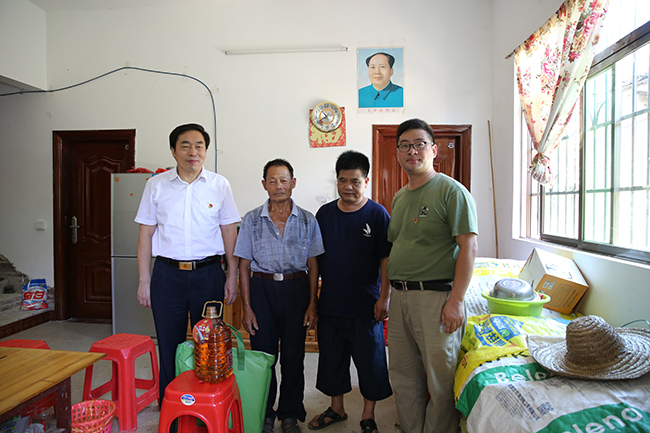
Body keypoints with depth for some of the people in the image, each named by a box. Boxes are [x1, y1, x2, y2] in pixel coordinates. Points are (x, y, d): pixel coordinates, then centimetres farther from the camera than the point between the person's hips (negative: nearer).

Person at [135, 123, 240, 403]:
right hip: (167, 274, 1)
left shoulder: (219, 185, 2)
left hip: (208, 274, 0)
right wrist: (144, 280, 3)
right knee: (169, 345, 10)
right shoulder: (156, 185, 4)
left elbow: (229, 233, 3)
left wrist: (232, 277, 0)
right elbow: (146, 235, 7)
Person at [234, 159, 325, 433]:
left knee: (293, 356, 7)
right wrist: (247, 307, -2)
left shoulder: (307, 220, 3)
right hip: (262, 289, 0)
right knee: (263, 354, 7)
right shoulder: (251, 220, 2)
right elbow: (244, 266, 3)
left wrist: (312, 304, -1)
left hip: (296, 289, 0)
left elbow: (312, 265, 4)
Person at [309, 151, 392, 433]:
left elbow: (387, 259, -7)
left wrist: (384, 298, -12)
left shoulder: (378, 214, -6)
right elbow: (316, 257, 9)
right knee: (331, 357, 17)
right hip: (330, 304, 4)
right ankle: (336, 409, 38)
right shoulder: (324, 213, 3)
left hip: (366, 306, -3)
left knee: (370, 361, 9)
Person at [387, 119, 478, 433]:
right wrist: (387, 294, 16)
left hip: (436, 297, -7)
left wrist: (455, 301, -18)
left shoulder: (451, 190, -7)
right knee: (403, 377, 17)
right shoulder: (399, 197, 14)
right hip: (399, 297, 7)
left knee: (440, 380, 6)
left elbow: (468, 246, -13)